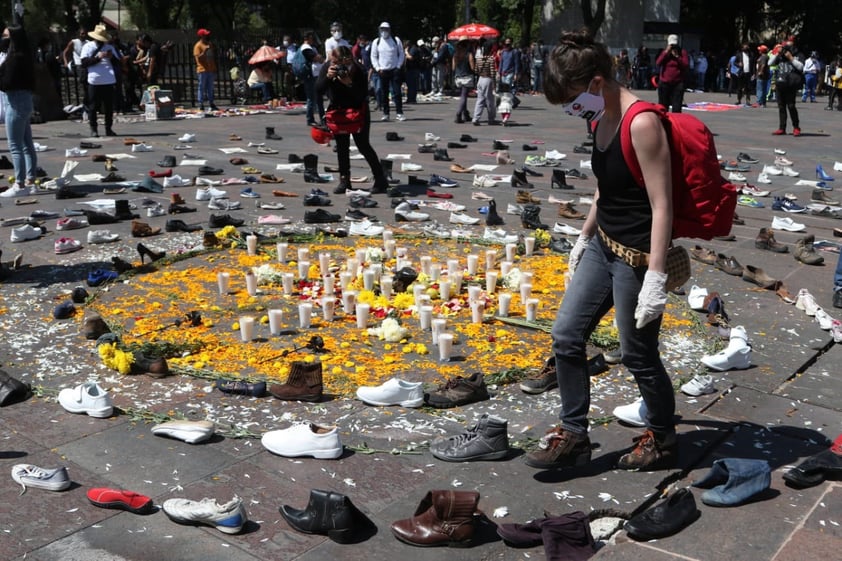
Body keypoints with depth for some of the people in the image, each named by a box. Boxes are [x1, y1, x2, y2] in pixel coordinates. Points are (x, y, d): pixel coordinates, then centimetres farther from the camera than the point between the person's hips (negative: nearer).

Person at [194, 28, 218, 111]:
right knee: (202, 87, -3)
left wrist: (215, 69, 15)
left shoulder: (209, 44, 15)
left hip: (211, 70, 7)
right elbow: (198, 57, -14)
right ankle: (201, 104, -1)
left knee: (210, 88, 10)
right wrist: (205, 51, -25)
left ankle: (211, 103, 14)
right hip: (202, 70, -6)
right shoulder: (198, 46, -6)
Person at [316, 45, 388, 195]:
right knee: (342, 146, 5)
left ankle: (380, 179, 1)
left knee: (363, 145, -7)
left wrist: (350, 84, -42)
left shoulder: (358, 71, -24)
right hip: (338, 110, 4)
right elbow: (318, 91, -20)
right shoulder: (327, 67, -14)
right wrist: (328, 77, -36)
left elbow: (363, 96, -27)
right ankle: (344, 180, 13)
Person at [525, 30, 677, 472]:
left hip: (636, 257, -9)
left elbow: (661, 205, -22)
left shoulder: (642, 124, -21)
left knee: (638, 354, 6)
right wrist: (583, 238, 23)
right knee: (566, 336, 10)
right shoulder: (602, 121, 6)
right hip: (603, 247, 9)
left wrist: (656, 277, -25)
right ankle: (573, 435, 24)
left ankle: (662, 439, 31)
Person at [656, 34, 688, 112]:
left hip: (678, 84, -1)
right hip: (664, 83, 1)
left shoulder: (682, 52, 3)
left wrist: (677, 56, -13)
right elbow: (658, 63, -7)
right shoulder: (664, 52, 7)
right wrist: (666, 52, -12)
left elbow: (686, 66, -7)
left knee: (677, 107, -6)